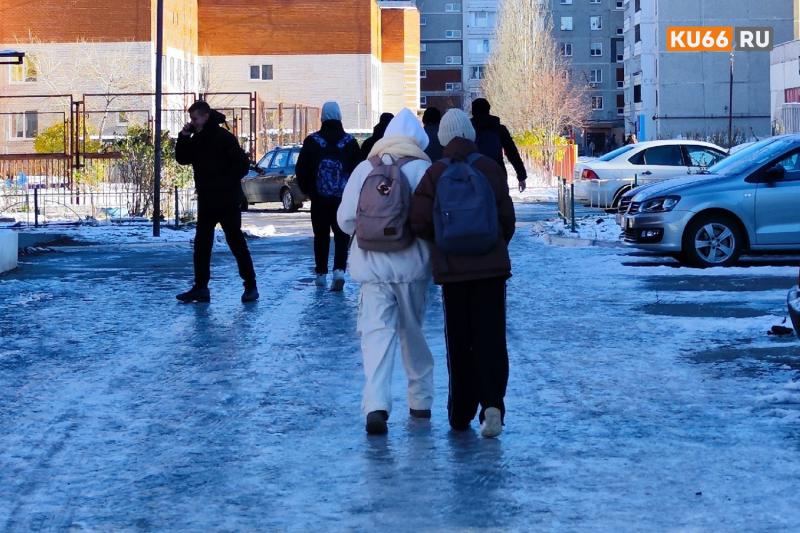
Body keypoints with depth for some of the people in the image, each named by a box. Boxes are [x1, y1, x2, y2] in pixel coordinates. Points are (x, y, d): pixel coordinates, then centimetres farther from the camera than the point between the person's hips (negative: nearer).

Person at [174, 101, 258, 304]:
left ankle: (250, 286, 4)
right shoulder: (196, 139, 10)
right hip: (206, 201, 8)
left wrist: (226, 183, -17)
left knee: (236, 242, -3)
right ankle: (200, 288, 11)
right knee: (201, 244, 7)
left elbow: (243, 164, -17)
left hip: (227, 201, -8)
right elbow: (182, 159, 11)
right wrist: (183, 137, -2)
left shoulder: (223, 137, -14)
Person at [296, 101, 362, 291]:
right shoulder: (350, 142, -2)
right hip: (344, 198, 0)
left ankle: (321, 274, 15)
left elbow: (300, 170, -3)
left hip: (319, 198, 0)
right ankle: (339, 270, -14)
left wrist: (308, 190, 11)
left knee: (321, 235, 11)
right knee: (342, 235, 4)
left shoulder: (312, 141, -4)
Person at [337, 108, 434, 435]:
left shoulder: (364, 170, 3)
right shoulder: (421, 169, -4)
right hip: (411, 265, -1)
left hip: (371, 266, 1)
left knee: (376, 334, -3)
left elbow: (345, 220, 2)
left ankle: (376, 405, -19)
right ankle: (420, 399, 27)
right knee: (412, 331, 16)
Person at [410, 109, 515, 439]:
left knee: (459, 341, 10)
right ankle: (492, 404, -18)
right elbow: (507, 218, -1)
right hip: (491, 266, 0)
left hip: (451, 268, 1)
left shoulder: (434, 174, -4)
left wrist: (441, 242, 9)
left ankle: (461, 414, 15)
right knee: (490, 338, 1)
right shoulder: (490, 169, -3)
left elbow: (420, 223, -11)